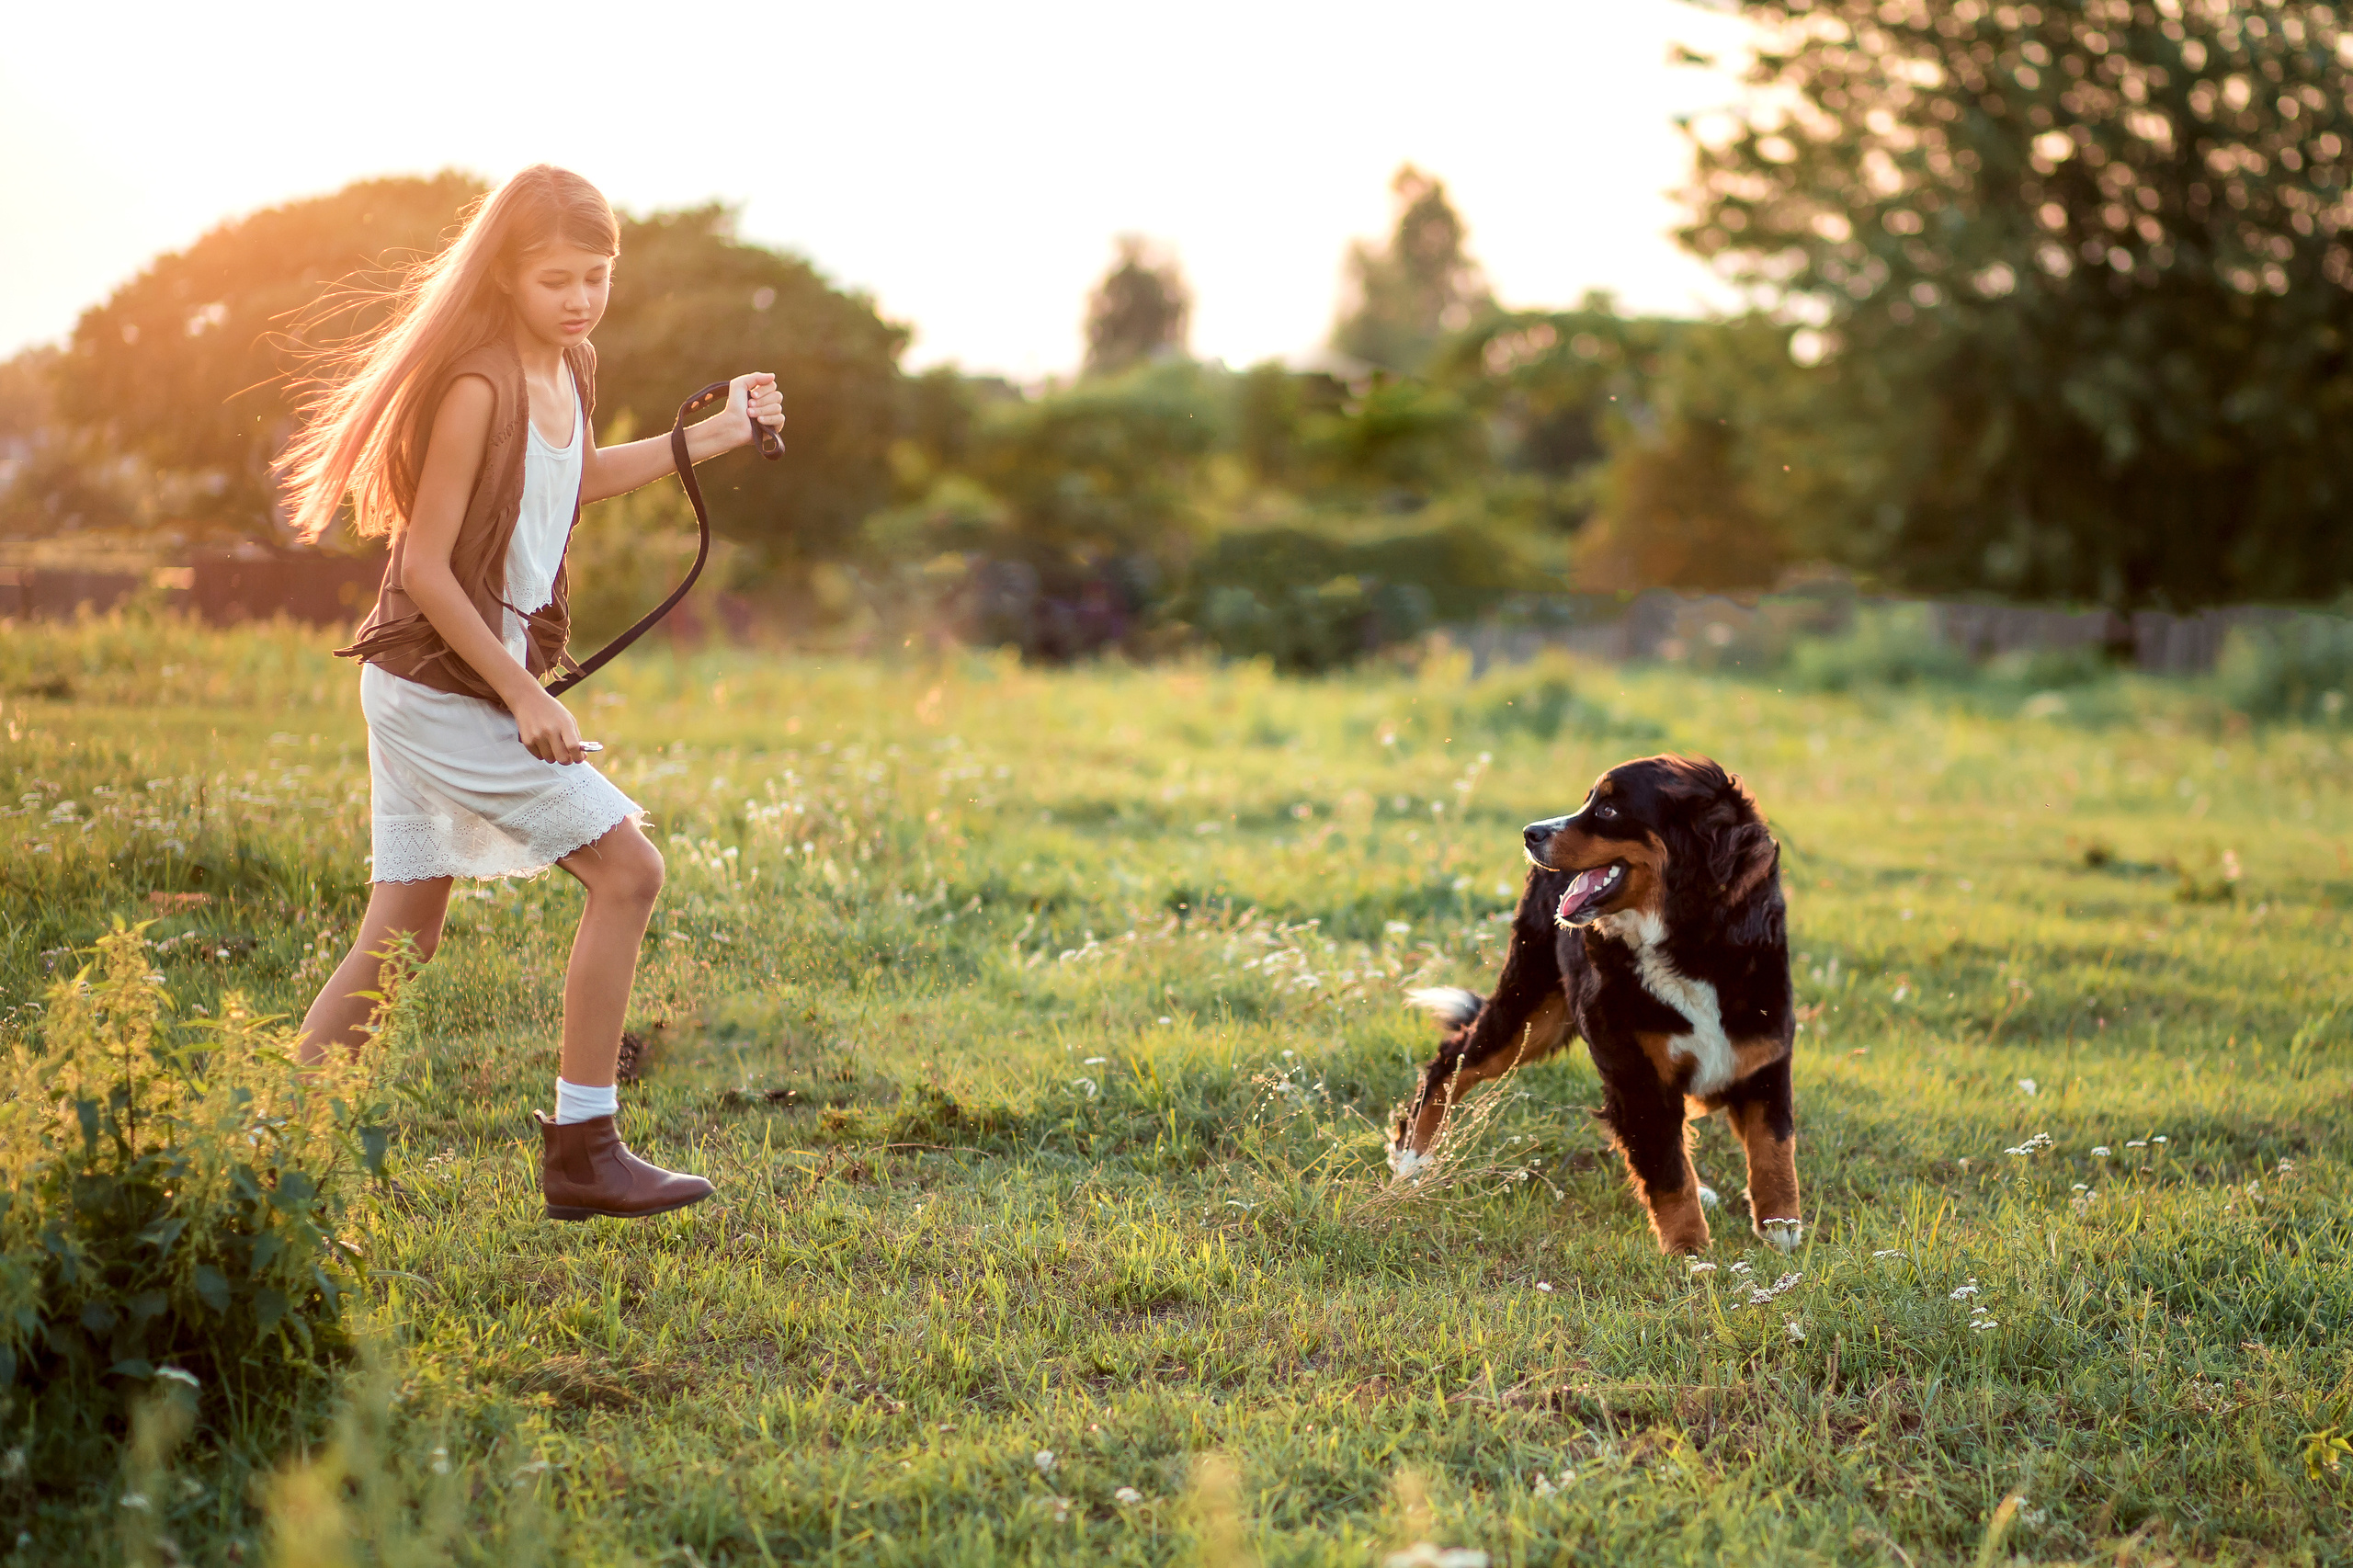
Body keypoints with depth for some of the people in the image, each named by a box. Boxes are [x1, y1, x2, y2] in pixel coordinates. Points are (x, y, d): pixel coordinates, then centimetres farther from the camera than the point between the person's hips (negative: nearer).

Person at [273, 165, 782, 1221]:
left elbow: (578, 481, 30)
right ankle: (582, 1152, 0)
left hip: (429, 692, 9)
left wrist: (712, 436, 23)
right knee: (626, 866, -6)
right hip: (443, 685, -9)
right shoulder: (477, 386, -19)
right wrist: (524, 696, -18)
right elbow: (423, 564, -20)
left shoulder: (570, 370, 8)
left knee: (403, 933, 11)